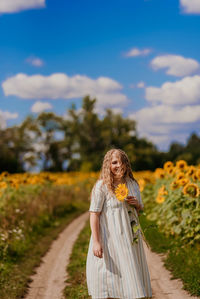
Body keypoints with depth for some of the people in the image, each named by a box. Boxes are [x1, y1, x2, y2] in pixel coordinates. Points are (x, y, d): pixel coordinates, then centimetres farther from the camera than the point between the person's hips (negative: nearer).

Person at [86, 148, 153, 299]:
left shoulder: (133, 184, 10)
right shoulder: (101, 186, -9)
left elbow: (140, 210, 22)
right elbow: (94, 214, -13)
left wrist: (137, 204, -3)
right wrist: (96, 242, -20)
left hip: (129, 239, 6)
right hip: (110, 239, -6)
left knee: (131, 279, 10)